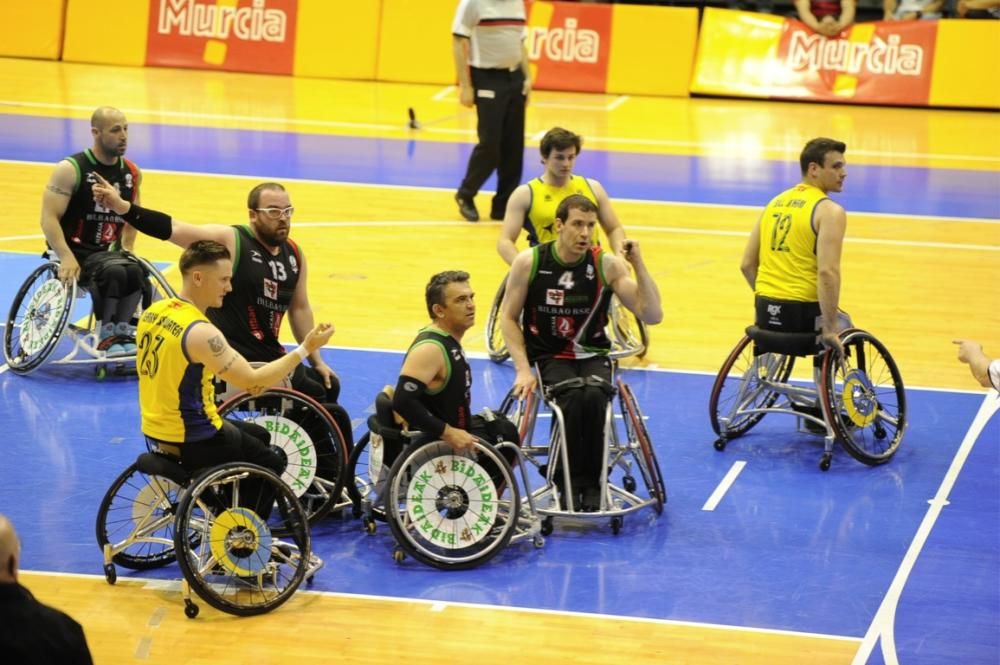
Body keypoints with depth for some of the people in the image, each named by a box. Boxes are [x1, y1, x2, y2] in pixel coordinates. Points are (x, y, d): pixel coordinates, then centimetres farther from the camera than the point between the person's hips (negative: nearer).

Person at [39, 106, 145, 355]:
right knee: (114, 272, -34)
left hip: (107, 252, 5)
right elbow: (49, 218, -16)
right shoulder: (70, 170, -10)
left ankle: (120, 331, -12)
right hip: (75, 252, -5)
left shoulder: (131, 173, 7)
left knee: (137, 272, -28)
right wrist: (66, 258, -27)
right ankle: (106, 335, -15)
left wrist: (128, 249, 12)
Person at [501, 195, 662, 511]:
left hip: (592, 356, 1)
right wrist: (523, 370, -9)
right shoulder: (529, 262, -7)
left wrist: (638, 265, -21)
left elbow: (652, 315, -12)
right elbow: (509, 318, 1)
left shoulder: (607, 265, -7)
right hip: (548, 357, -1)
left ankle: (589, 482, -16)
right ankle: (570, 482, -16)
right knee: (574, 398, -33)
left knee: (593, 396, -33)